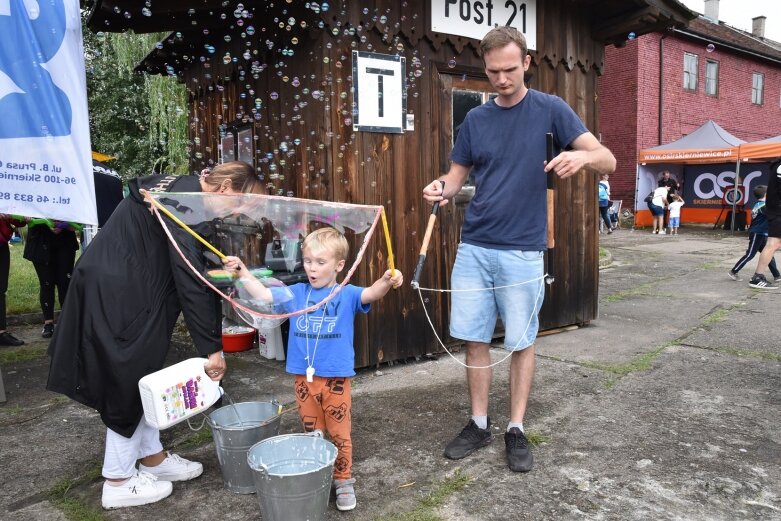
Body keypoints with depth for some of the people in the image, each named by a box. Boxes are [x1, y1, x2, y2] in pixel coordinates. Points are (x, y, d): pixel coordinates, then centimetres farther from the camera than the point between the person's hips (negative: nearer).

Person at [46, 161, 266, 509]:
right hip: (113, 292, -10)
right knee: (127, 380, 2)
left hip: (129, 289, 10)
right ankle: (118, 481, 16)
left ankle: (152, 457, 30)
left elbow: (190, 271, 11)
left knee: (141, 375, 16)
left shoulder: (187, 193, 8)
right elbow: (190, 280, -26)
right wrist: (211, 347, -21)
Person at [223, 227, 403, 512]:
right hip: (303, 377, 4)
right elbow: (264, 294, 8)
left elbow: (370, 294, -24)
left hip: (335, 378, -3)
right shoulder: (296, 293, 5)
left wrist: (386, 281, -45)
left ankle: (343, 481, 25)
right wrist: (242, 271, -2)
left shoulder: (347, 294, -7)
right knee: (312, 432, 18)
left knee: (340, 433, 8)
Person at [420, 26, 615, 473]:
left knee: (521, 342, 6)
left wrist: (583, 156, -31)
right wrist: (441, 188, -12)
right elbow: (458, 175, 12)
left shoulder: (550, 109, -2)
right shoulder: (476, 119, 9)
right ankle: (480, 424, 22)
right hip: (474, 248, 4)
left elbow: (607, 160, -7)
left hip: (522, 251, -3)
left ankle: (517, 430, 21)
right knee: (475, 339, 7)